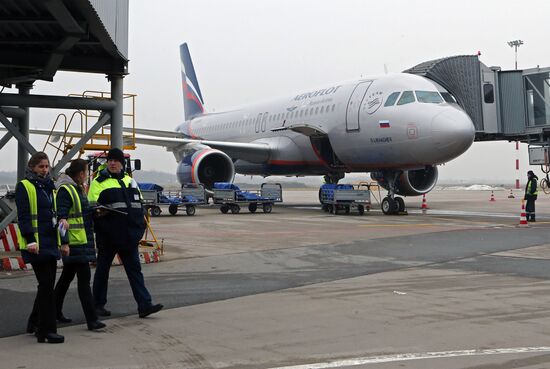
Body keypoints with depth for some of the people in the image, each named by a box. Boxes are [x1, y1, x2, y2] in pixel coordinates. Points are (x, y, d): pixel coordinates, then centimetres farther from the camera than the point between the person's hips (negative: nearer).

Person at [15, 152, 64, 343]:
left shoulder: (49, 187, 18)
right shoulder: (24, 187, -6)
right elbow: (23, 216, -13)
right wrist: (30, 240, -21)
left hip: (51, 242, 8)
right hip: (36, 244, -8)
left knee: (47, 284, 13)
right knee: (46, 285, -9)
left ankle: (35, 323, 28)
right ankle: (47, 330, -4)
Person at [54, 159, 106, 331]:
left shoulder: (79, 189, 17)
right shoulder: (65, 190, -14)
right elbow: (61, 217, -19)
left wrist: (94, 211, 8)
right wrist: (64, 242, -23)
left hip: (83, 240, 10)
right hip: (73, 242, -10)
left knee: (67, 277, 19)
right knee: (84, 278, -9)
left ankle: (56, 312, 32)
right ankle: (92, 320, -7)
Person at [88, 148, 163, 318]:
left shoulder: (130, 181, 16)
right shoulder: (99, 182, 1)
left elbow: (139, 205, 20)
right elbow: (92, 207, -5)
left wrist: (139, 228, 12)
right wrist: (98, 211, -27)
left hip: (128, 235, 4)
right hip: (107, 235, -4)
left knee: (134, 268, 1)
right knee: (103, 269, 7)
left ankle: (144, 305, -1)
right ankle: (98, 305, 20)